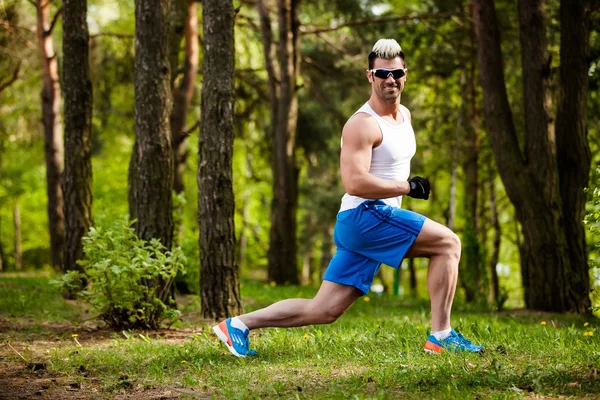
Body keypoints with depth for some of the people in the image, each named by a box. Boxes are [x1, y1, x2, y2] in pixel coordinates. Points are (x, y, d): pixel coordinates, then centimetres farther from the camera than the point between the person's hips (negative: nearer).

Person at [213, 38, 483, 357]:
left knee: (324, 310, 7)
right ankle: (441, 336, -11)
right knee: (448, 243, -15)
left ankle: (238, 324, 12)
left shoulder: (405, 115, 15)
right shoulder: (363, 125, -14)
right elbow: (354, 183, -24)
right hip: (364, 215, -9)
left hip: (379, 219, 9)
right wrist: (408, 187, -19)